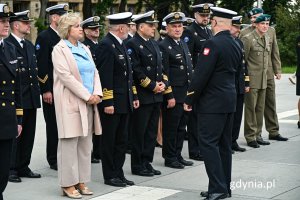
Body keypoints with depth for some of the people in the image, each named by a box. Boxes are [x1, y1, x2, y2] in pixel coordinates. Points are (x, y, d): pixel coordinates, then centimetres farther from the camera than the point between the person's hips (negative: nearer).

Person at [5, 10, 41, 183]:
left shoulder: (30, 45, 16)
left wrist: (37, 90, 14)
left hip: (31, 97, 8)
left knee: (28, 134, 12)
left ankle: (23, 167, 21)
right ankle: (11, 169, 7)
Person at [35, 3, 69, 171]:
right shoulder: (44, 37, -9)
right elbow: (41, 65, -14)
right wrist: (46, 90, -18)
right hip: (52, 90, -6)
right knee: (53, 125, 2)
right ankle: (54, 160, 11)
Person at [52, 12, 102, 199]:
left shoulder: (85, 49, 16)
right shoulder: (60, 49, -6)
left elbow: (94, 72, 12)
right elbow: (66, 76, -15)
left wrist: (97, 94, -5)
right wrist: (88, 96, -17)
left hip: (88, 102, 7)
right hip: (71, 102, -7)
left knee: (85, 144, 9)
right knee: (69, 143, -3)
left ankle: (81, 181, 16)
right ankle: (68, 184, 3)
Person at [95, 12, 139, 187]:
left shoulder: (121, 44, 14)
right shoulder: (106, 45, -15)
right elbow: (105, 76, -19)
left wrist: (134, 96, 17)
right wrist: (108, 102, -21)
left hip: (124, 103, 9)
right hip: (111, 103, -9)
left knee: (122, 140, 13)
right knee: (109, 140, 3)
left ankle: (119, 174, 22)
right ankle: (110, 176, 12)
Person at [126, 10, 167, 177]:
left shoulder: (154, 44, 16)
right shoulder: (132, 44, -11)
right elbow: (136, 70, -17)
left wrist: (162, 83, 3)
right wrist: (152, 86, -14)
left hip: (156, 95, 8)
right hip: (142, 96, -8)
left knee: (152, 132, 12)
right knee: (139, 132, 0)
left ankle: (147, 162, 20)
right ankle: (137, 166, 8)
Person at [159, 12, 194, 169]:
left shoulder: (184, 44, 14)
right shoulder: (163, 46, -11)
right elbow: (163, 74, -16)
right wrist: (169, 96, -18)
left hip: (185, 94, 8)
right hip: (172, 95, -8)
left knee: (181, 127, 14)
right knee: (171, 128, 2)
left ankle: (178, 155, 24)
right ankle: (169, 158, 11)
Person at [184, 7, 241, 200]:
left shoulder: (213, 44, -16)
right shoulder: (236, 45, 10)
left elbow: (201, 75, -18)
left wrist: (189, 99, -10)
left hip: (212, 103, -9)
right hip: (230, 100, 9)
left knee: (209, 144, -6)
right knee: (224, 144, 13)